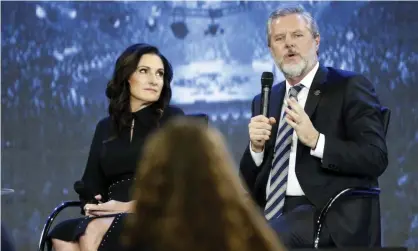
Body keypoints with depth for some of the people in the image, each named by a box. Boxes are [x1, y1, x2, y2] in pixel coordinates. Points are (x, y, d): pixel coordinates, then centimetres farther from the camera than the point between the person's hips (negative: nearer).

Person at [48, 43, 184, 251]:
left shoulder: (172, 119, 9)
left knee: (95, 232, -35)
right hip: (110, 217, 4)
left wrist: (130, 206, -14)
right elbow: (91, 182, 18)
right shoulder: (106, 127, 22)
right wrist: (91, 206, -7)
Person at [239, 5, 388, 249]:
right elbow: (250, 184, 15)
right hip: (273, 211, 5)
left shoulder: (350, 88, 2)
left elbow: (376, 158, -9)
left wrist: (316, 141, -20)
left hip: (331, 213, -5)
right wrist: (257, 147, -5)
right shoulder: (265, 102, 18)